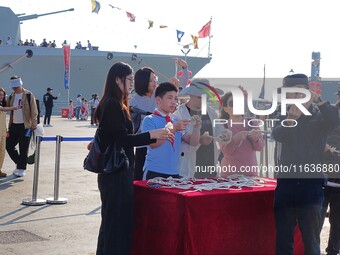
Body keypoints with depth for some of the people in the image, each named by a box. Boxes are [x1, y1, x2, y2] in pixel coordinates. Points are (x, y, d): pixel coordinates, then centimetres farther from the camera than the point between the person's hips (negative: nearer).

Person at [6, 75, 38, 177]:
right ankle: (19, 164, 22)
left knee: (23, 149, -2)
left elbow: (34, 111, -8)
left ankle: (22, 168, 8)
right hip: (14, 126, 6)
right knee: (9, 145, 6)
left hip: (25, 126, -6)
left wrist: (33, 124, -13)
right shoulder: (11, 97, 13)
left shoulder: (29, 95, -5)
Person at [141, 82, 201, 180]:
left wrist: (196, 127, -10)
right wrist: (174, 128, -25)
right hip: (154, 172, -5)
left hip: (175, 173, 5)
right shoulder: (149, 120, -3)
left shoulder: (176, 122, 14)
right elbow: (153, 143, -17)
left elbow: (193, 142, 9)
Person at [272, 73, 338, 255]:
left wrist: (317, 99, -32)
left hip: (311, 185, -2)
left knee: (311, 240, 4)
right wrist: (292, 118, -30)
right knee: (283, 240, 9)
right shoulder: (284, 117, 8)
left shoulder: (319, 116, 2)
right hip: (286, 184, 2)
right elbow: (277, 135, -13)